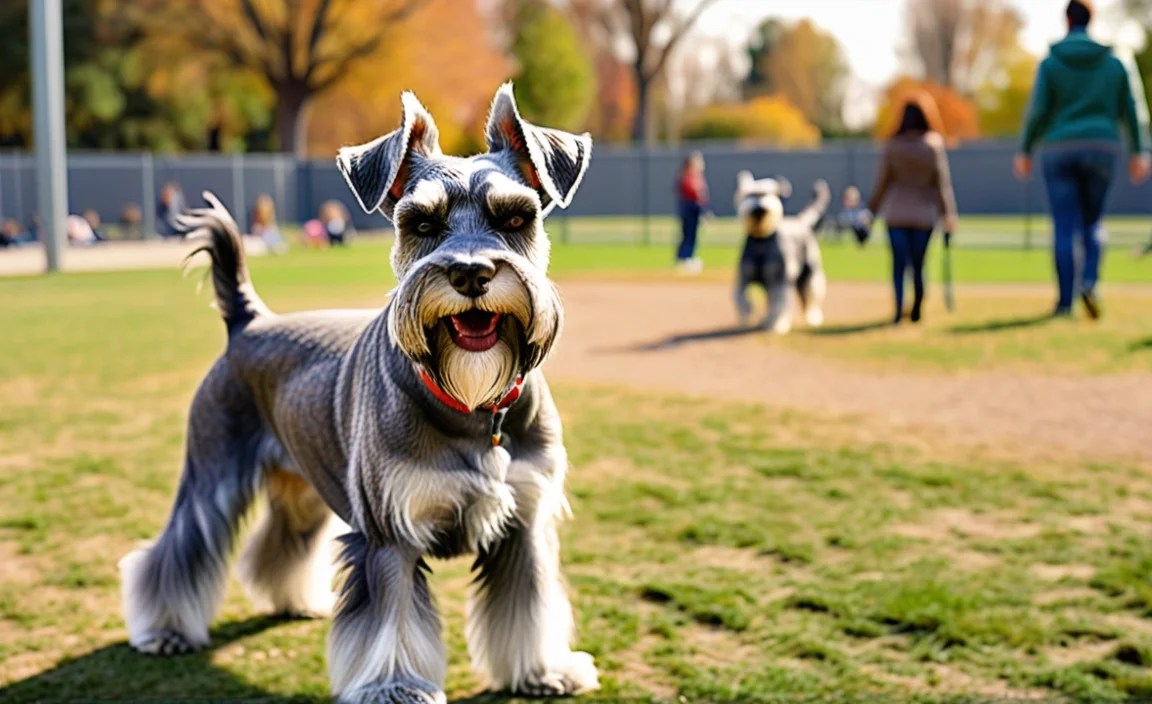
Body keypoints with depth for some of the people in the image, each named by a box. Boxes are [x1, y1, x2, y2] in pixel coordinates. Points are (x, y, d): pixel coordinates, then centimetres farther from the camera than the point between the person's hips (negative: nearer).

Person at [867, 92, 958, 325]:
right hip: (924, 214, 0)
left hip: (895, 213, 0)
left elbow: (881, 181, 0)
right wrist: (948, 214, 1)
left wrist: (872, 210, 9)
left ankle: (899, 309, -16)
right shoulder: (934, 144, -5)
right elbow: (942, 183, -3)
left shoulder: (892, 145, -4)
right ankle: (917, 312, 15)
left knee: (899, 264, 0)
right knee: (918, 265, 11)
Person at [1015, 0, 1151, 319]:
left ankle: (1065, 300, -2)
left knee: (1064, 227, 1)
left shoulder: (1050, 63, -1)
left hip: (1060, 149, -2)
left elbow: (1038, 110, -7)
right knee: (1092, 221, 16)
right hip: (1101, 149, 2)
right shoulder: (1114, 62, 6)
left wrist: (1025, 152, 1)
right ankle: (1089, 281, -7)